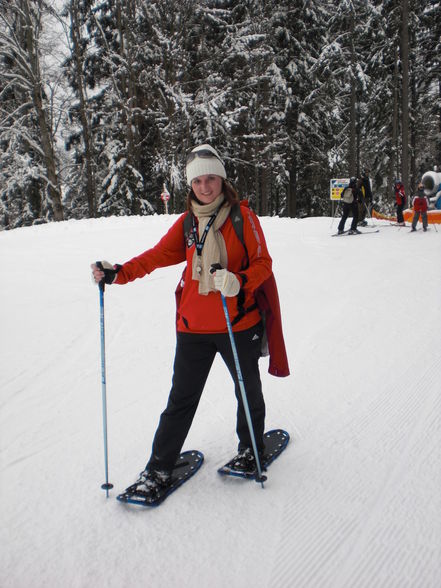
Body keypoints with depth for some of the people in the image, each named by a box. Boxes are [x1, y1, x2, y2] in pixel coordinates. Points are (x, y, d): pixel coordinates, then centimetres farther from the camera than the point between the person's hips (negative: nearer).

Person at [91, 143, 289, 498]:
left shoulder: (242, 215, -5)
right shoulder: (187, 221, 6)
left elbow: (263, 263, -8)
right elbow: (158, 255, 2)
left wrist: (237, 282, -27)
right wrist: (118, 273, -12)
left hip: (238, 323, -2)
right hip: (193, 325, 2)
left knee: (248, 390, 17)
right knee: (181, 398, 8)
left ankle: (251, 448, 42)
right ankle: (160, 467, 22)